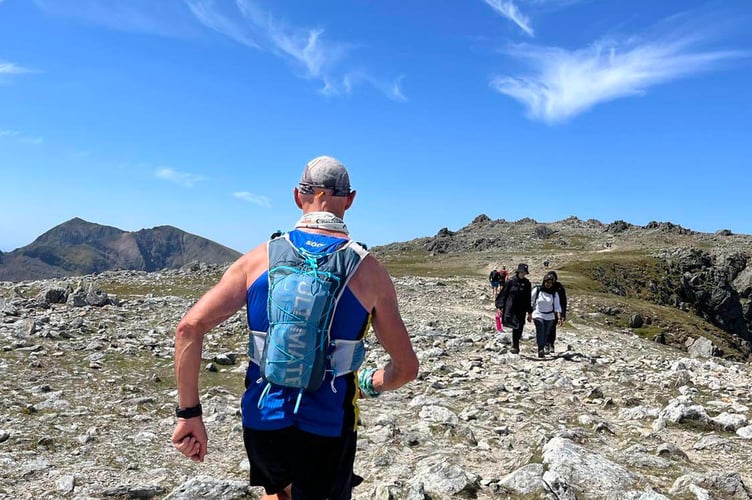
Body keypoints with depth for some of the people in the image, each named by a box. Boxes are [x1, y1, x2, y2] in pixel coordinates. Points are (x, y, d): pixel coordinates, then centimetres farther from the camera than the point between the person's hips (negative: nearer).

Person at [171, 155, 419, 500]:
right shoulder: (369, 271, -8)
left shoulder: (261, 257, -4)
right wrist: (369, 384, 17)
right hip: (326, 431, -2)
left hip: (262, 422, 3)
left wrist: (189, 413, -4)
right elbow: (406, 368, -3)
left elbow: (189, 327, -11)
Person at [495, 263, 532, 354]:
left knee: (518, 329, 3)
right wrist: (500, 307, -5)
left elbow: (529, 298, 12)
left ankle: (515, 346, 19)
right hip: (510, 308, -3)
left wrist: (529, 312, 11)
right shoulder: (511, 281, -3)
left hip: (521, 310, 3)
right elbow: (503, 294, 0)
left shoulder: (527, 283, 7)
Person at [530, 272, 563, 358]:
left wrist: (559, 317, -17)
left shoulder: (554, 293, 1)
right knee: (540, 331, -22)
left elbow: (557, 306, -5)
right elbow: (531, 302, 4)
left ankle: (542, 349, 20)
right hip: (538, 315, -3)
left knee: (546, 334, 5)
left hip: (549, 316, 3)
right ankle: (541, 349, -28)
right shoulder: (537, 290, -4)